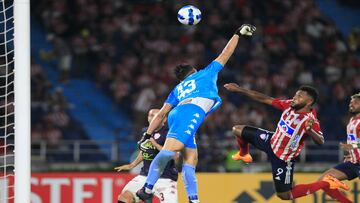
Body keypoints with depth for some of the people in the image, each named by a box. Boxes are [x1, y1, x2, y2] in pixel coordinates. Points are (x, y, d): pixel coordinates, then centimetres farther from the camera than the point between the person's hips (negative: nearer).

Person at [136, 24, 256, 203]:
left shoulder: (178, 89, 37)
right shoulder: (205, 74, 29)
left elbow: (161, 114, 27)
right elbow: (225, 55, 35)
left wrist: (148, 135, 27)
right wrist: (238, 34, 46)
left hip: (177, 114, 7)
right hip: (191, 110, -7)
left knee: (190, 159, 7)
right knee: (171, 148, -21)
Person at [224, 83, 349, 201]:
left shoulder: (310, 120, -31)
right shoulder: (289, 105, -12)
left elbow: (320, 142, -45)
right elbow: (264, 99, -6)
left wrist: (310, 130, -66)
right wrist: (239, 90, -6)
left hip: (283, 158, -7)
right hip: (272, 141, 7)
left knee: (285, 195, 0)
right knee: (238, 130, 12)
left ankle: (326, 184, 9)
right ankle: (244, 154, 46)